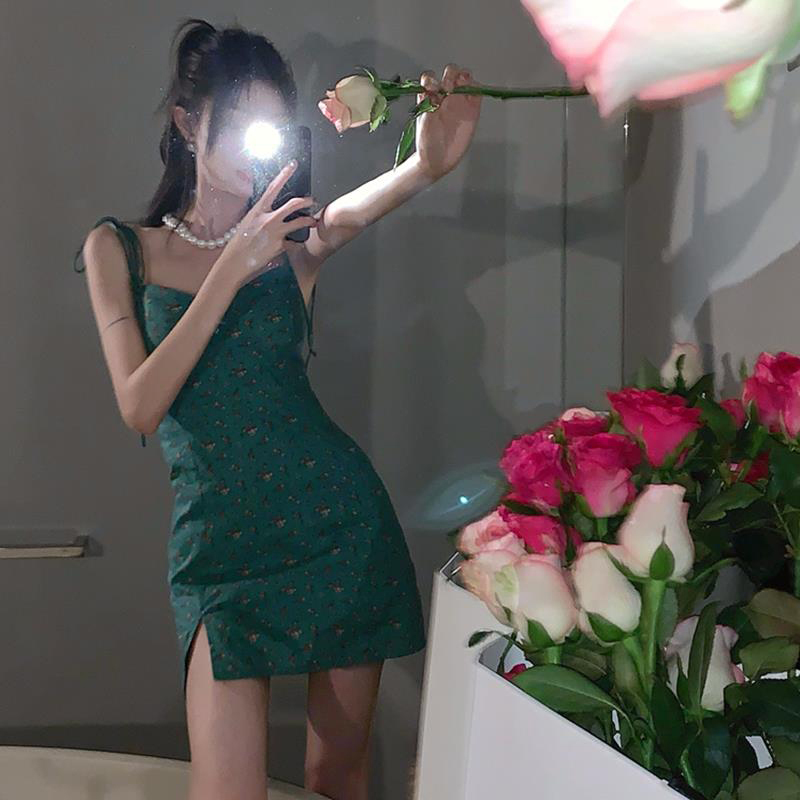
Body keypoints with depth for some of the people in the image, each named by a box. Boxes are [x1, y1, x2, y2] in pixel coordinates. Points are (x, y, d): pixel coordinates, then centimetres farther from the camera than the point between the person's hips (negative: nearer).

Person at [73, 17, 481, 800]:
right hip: (220, 542, -1)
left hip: (339, 521, 1)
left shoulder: (294, 241, 5)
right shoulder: (118, 248, 3)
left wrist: (431, 161, -42)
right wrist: (231, 270, -16)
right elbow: (140, 407, -10)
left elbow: (360, 205, -19)